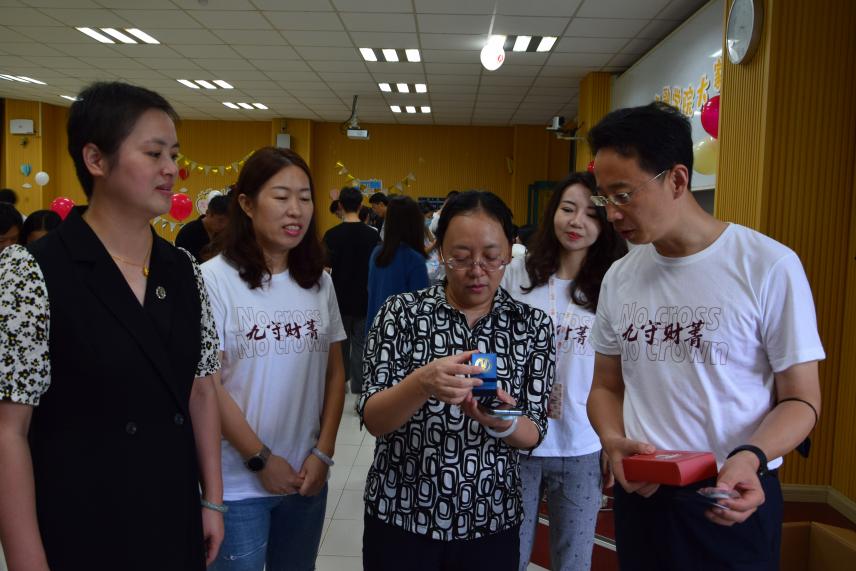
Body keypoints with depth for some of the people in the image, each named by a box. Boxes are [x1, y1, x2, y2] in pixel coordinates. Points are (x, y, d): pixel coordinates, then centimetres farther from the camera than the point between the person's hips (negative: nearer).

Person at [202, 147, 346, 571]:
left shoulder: (319, 281, 4)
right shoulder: (215, 279, -12)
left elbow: (335, 371, 6)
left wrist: (323, 452, -2)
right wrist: (261, 460, -11)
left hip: (307, 478, 5)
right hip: (237, 483, -4)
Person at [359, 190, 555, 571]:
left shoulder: (533, 325, -5)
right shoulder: (401, 312, -8)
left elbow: (533, 435, -4)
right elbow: (372, 420, -13)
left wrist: (501, 421, -26)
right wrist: (422, 383, -32)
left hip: (490, 522, 1)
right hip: (399, 517, -1)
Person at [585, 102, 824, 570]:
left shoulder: (769, 267, -12)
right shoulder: (618, 278, 2)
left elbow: (801, 398, -7)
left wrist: (750, 457, -24)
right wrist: (614, 441, -10)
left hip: (734, 502, -4)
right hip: (639, 494, 4)